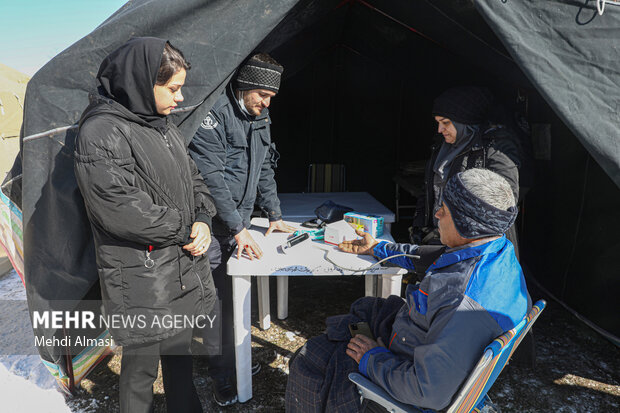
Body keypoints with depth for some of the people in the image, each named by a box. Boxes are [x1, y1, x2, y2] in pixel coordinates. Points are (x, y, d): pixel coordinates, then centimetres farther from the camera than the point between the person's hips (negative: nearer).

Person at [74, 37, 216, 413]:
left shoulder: (163, 125, 10)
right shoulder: (102, 132, -17)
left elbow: (193, 178, 16)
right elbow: (122, 210, -23)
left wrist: (203, 221, -3)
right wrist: (185, 230, -13)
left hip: (185, 266, 8)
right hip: (142, 278, -8)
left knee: (180, 350, 22)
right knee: (142, 364, 8)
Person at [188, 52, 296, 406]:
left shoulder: (260, 119, 12)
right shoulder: (215, 116, -15)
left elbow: (264, 170, 20)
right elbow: (212, 178, -20)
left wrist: (275, 215, 16)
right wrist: (238, 229, -19)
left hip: (241, 223, 7)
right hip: (215, 227, -7)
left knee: (237, 296, 13)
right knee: (219, 300, -1)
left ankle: (235, 361, 30)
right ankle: (224, 376, 13)